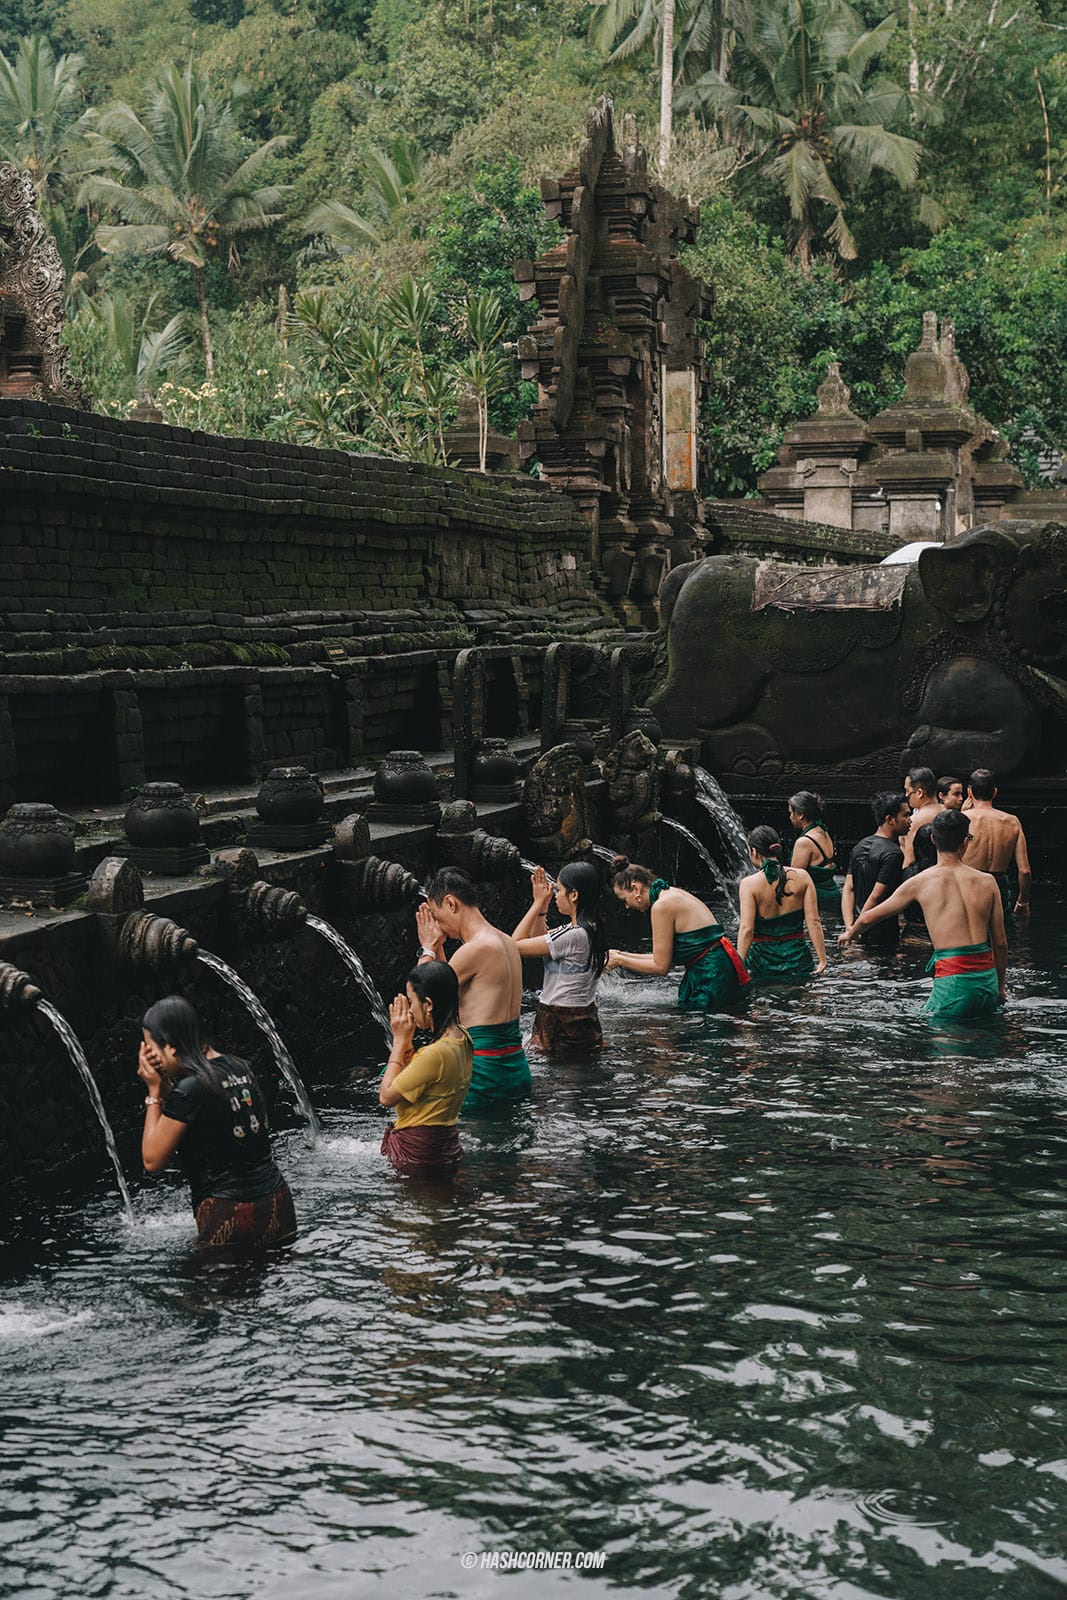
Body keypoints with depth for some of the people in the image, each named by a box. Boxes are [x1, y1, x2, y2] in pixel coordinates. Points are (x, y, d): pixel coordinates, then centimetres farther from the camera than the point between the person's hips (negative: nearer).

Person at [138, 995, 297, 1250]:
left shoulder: (188, 1090, -14)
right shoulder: (239, 1068, 8)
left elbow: (152, 1160, -5)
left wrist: (154, 1091, -1)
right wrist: (164, 1085, 9)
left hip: (228, 1217, -8)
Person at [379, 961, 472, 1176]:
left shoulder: (435, 1054, -26)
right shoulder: (462, 1040, 2)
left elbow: (386, 1096, -16)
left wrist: (400, 1041, -11)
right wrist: (406, 1041, 1)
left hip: (418, 1155, -9)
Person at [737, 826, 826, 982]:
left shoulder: (749, 884, -8)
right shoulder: (802, 877, 1)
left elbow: (746, 929, -13)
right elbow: (813, 922, -2)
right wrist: (822, 960, 1)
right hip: (797, 957, 2)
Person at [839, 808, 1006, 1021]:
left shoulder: (920, 883, 1)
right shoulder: (986, 882, 6)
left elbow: (868, 918, 14)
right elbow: (1000, 943, 10)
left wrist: (850, 934, 37)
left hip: (953, 980, -4)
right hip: (987, 978, 4)